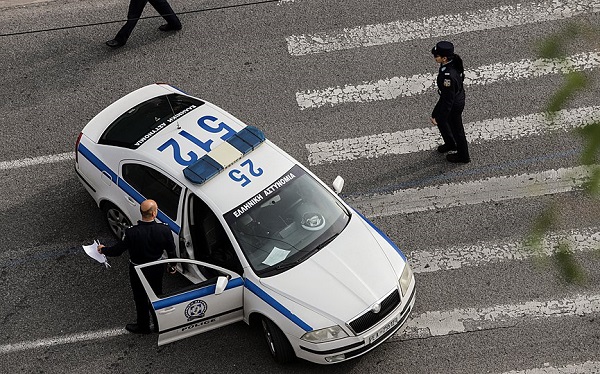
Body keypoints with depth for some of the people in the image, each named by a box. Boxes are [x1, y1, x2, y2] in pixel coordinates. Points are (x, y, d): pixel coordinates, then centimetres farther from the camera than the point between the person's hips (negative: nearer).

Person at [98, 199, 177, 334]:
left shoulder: (131, 233, -31)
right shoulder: (164, 230, -24)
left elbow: (118, 250, -17)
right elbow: (171, 251, -8)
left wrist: (103, 249, 5)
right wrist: (172, 266, 12)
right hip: (157, 270, 3)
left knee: (141, 299, 20)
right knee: (157, 295, 26)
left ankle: (143, 326, 41)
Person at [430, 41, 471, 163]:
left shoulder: (448, 75, -41)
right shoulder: (454, 61, -15)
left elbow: (447, 100, -31)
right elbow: (462, 76, 6)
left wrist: (435, 115, -20)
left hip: (454, 105, -9)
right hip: (459, 96, 9)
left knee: (456, 129, 17)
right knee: (440, 119, 30)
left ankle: (463, 156, 43)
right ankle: (450, 144, 55)